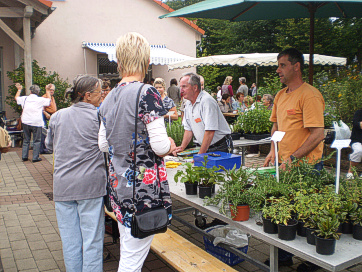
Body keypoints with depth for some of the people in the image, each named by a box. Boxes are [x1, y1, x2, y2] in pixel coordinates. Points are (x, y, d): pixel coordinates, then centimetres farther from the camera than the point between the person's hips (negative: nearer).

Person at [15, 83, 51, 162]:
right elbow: (49, 100, 12)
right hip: (36, 123, -3)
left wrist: (19, 89, 37)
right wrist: (47, 90, 21)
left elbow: (16, 97, 23)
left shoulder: (24, 98, 3)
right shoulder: (41, 100, -5)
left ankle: (24, 156, 17)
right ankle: (35, 157, 3)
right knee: (36, 141, 4)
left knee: (26, 140, 15)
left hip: (26, 122, 3)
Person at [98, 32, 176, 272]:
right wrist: (169, 145, 2)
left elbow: (103, 144, 13)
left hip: (118, 184, 7)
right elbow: (160, 146, -19)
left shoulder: (110, 98, 7)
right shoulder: (147, 93, -16)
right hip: (144, 187, -7)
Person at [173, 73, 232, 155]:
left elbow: (209, 132, -23)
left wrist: (200, 155, -22)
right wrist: (182, 147, 3)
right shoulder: (188, 103, 8)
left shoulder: (207, 101, -19)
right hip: (206, 148, 7)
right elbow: (188, 129, 15)